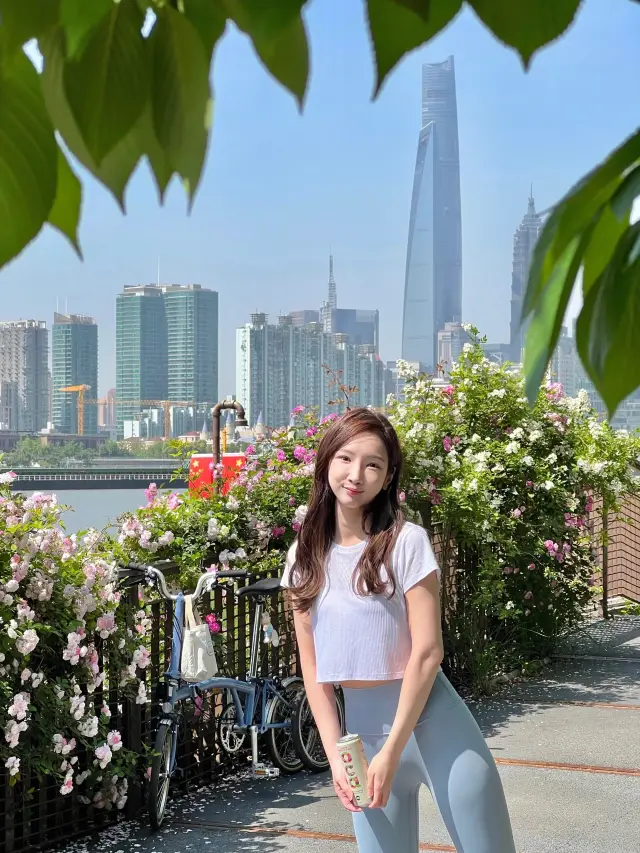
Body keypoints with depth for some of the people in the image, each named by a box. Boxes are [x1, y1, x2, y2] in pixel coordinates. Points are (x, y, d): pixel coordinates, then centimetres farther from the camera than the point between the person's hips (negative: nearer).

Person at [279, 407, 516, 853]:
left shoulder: (406, 541, -8)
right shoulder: (305, 557, 4)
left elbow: (427, 652, -11)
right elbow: (312, 666, 6)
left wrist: (391, 751, -15)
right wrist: (335, 754, -2)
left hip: (430, 720, -3)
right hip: (362, 730, 3)